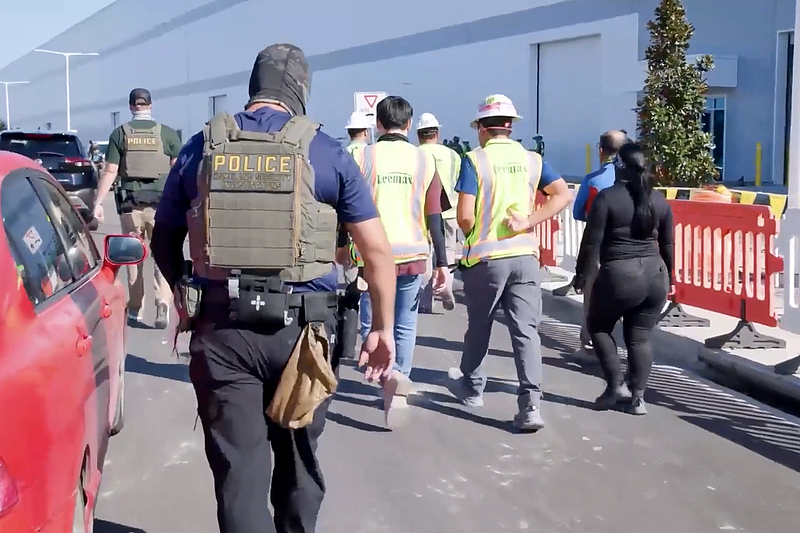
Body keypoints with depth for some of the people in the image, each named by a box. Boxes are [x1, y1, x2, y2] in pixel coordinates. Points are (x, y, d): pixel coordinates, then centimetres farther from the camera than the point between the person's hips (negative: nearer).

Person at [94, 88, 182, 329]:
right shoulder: (167, 133, 0)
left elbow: (110, 171, 0)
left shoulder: (120, 133, 3)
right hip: (161, 202, -1)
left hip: (130, 202, 1)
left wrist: (98, 202, 3)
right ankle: (163, 301, -14)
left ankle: (135, 310, 16)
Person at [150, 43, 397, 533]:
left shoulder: (202, 148, 5)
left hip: (222, 328, 0)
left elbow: (164, 241, 13)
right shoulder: (327, 152, 0)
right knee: (299, 459, 20)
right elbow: (377, 250, -1)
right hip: (302, 328, 0)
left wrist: (183, 295, 29)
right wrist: (383, 328, 7)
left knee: (238, 466, 5)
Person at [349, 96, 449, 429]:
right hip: (413, 255, 2)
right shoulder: (425, 160, 2)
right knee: (405, 325, 13)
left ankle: (391, 372, -16)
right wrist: (441, 263, 4)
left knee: (371, 324, 10)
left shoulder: (363, 157, -2)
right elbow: (434, 217, 1)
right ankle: (398, 394, 12)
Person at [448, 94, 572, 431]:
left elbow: (465, 217, -12)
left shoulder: (474, 160, -6)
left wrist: (471, 237, 9)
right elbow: (563, 195, -4)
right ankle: (531, 405, -8)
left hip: (486, 256, -2)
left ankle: (472, 388, 34)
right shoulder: (532, 160, 7)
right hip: (525, 255, 3)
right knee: (526, 329, 1)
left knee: (479, 326, 15)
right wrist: (529, 222, -8)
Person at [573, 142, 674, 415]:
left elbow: (592, 242, -9)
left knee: (598, 326, 17)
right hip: (654, 274, 5)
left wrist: (581, 274, 1)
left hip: (620, 275, -5)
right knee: (640, 337, 12)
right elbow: (667, 245, 14)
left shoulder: (607, 197, -7)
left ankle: (616, 385, 10)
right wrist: (667, 277, 25)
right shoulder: (659, 199, 8)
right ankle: (638, 397, 10)